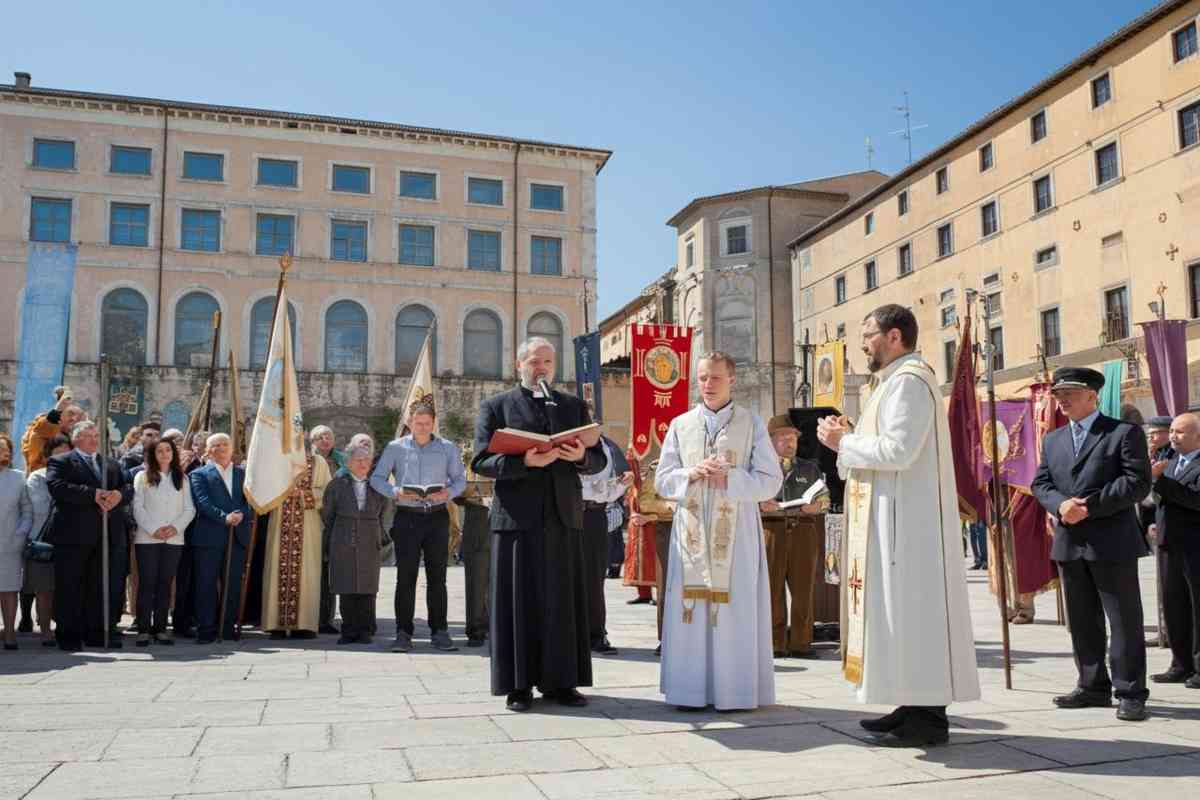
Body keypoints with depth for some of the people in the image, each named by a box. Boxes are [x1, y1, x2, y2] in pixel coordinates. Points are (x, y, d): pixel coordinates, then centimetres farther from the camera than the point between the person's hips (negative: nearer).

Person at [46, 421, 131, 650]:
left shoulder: (113, 464, 20)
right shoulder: (60, 462, 3)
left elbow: (128, 488, 11)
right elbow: (57, 487, -14)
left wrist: (118, 495, -13)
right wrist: (93, 494, -20)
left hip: (106, 534, 5)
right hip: (72, 535, -4)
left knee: (100, 587, 9)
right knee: (69, 587, 1)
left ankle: (96, 633, 15)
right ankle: (68, 635, 9)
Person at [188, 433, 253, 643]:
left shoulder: (243, 473, 17)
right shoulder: (199, 474, 6)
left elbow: (250, 500, 7)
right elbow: (203, 501, -7)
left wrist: (241, 514, -13)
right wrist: (224, 517, -20)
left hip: (237, 537, 3)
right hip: (209, 537, -3)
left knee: (233, 585, 6)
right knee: (206, 584, -1)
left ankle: (228, 626, 14)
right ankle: (206, 629, 5)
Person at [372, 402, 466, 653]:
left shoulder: (448, 448, 9)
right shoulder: (395, 448, 7)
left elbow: (460, 479, 9)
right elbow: (376, 478, 6)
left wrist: (448, 493, -13)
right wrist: (395, 492, -13)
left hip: (437, 517, 1)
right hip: (407, 517, -1)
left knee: (437, 576, 3)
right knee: (406, 576, -3)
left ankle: (439, 631, 10)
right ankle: (403, 633, 3)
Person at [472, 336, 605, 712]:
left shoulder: (574, 406, 15)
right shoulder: (496, 406, 6)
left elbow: (598, 461, 14)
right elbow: (481, 462, -3)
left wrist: (581, 456, -9)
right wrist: (525, 462, -17)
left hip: (564, 516, 3)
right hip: (517, 516, -3)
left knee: (563, 601, 6)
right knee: (519, 600, 1)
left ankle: (560, 681, 15)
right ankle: (519, 685, 9)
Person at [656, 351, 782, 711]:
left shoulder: (752, 423, 3)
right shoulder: (680, 425, 9)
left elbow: (771, 481, -2)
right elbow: (662, 480, 7)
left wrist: (729, 477, -16)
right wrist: (691, 474, -12)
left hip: (737, 532, -2)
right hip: (692, 530, 2)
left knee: (735, 611, 0)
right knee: (691, 610, 2)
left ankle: (735, 690, 9)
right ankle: (692, 689, 9)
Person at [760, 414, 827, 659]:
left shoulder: (810, 469, 20)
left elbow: (826, 498, 15)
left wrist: (818, 505, -7)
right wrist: (760, 504, -17)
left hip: (804, 531, 2)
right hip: (770, 530, -2)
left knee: (803, 589, 0)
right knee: (772, 588, -2)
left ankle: (801, 642, 7)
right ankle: (775, 643, 4)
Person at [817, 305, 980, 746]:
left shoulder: (908, 380, -12)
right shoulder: (897, 380, 20)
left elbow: (898, 450, -22)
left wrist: (843, 441, -10)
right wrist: (851, 436, 10)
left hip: (908, 519, -11)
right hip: (896, 518, 11)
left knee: (912, 609, -7)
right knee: (903, 611, 12)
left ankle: (928, 718, 0)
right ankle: (916, 706, 18)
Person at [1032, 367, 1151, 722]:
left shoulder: (1124, 433, -2)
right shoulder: (1052, 440, 16)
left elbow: (1137, 482, -11)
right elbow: (1040, 483, 11)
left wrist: (1090, 506, -18)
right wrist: (1060, 504, -11)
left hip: (1112, 542, -6)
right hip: (1069, 543, 6)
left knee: (1124, 621, 0)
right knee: (1082, 621, 12)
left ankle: (1130, 692, 9)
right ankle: (1093, 686, 23)